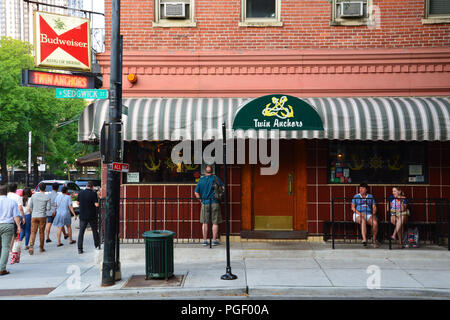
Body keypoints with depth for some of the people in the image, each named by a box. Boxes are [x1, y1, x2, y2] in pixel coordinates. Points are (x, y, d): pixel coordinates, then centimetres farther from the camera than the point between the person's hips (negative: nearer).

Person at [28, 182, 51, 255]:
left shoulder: (34, 196, 1)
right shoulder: (47, 197, -4)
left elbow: (29, 207, 4)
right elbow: (48, 208, -4)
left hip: (34, 216, 1)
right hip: (42, 216, -1)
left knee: (33, 232, 2)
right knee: (42, 232, 10)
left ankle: (31, 246, -18)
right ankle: (41, 247, 18)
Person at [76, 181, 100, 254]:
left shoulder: (81, 193, 0)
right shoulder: (93, 193, -12)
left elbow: (78, 203, 8)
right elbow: (96, 204, -15)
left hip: (82, 216, 2)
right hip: (92, 216, -2)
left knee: (81, 232, 4)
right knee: (94, 230, 15)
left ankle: (80, 249, -3)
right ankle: (97, 245, 26)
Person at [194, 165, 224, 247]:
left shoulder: (201, 180, 3)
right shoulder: (215, 178, -3)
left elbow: (196, 192, 2)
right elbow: (222, 188, -4)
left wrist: (201, 199, 13)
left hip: (205, 203, 2)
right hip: (214, 203, -2)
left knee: (205, 223, 10)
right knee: (215, 222, 5)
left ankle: (204, 240, 11)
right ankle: (214, 240, 6)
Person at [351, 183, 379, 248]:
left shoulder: (370, 196, 17)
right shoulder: (356, 196, 11)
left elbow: (374, 207, 13)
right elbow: (353, 207, 3)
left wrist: (373, 214, -7)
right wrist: (359, 213, -13)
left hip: (369, 214, 2)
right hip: (358, 215, -2)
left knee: (375, 222, -30)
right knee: (363, 221, -38)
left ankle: (374, 240, -18)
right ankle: (364, 239, -50)